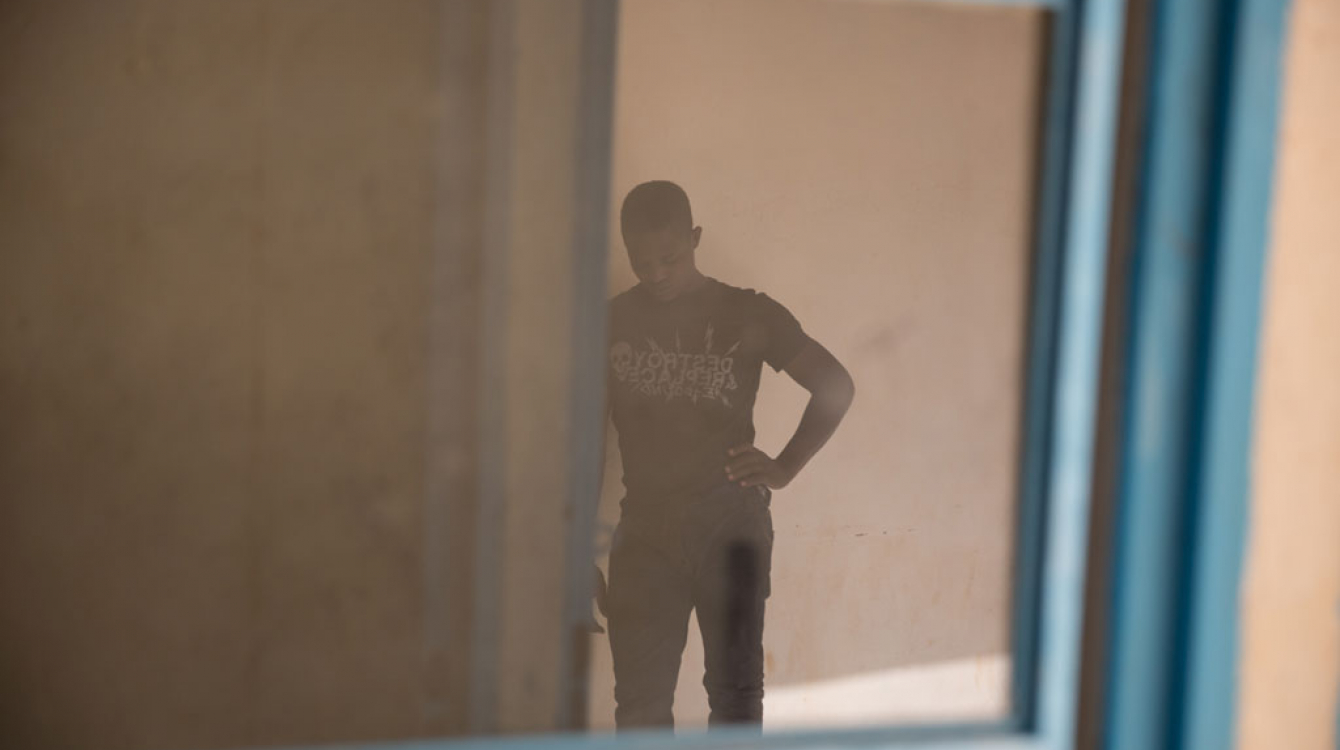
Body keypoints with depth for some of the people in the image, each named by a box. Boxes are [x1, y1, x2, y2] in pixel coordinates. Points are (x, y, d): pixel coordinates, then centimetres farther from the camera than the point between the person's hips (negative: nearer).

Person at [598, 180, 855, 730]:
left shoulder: (747, 314, 0)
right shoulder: (613, 323, 5)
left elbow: (835, 385, 2)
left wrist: (785, 468, -6)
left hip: (732, 525, -1)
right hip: (645, 532, 2)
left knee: (735, 694, 5)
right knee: (640, 704, 2)